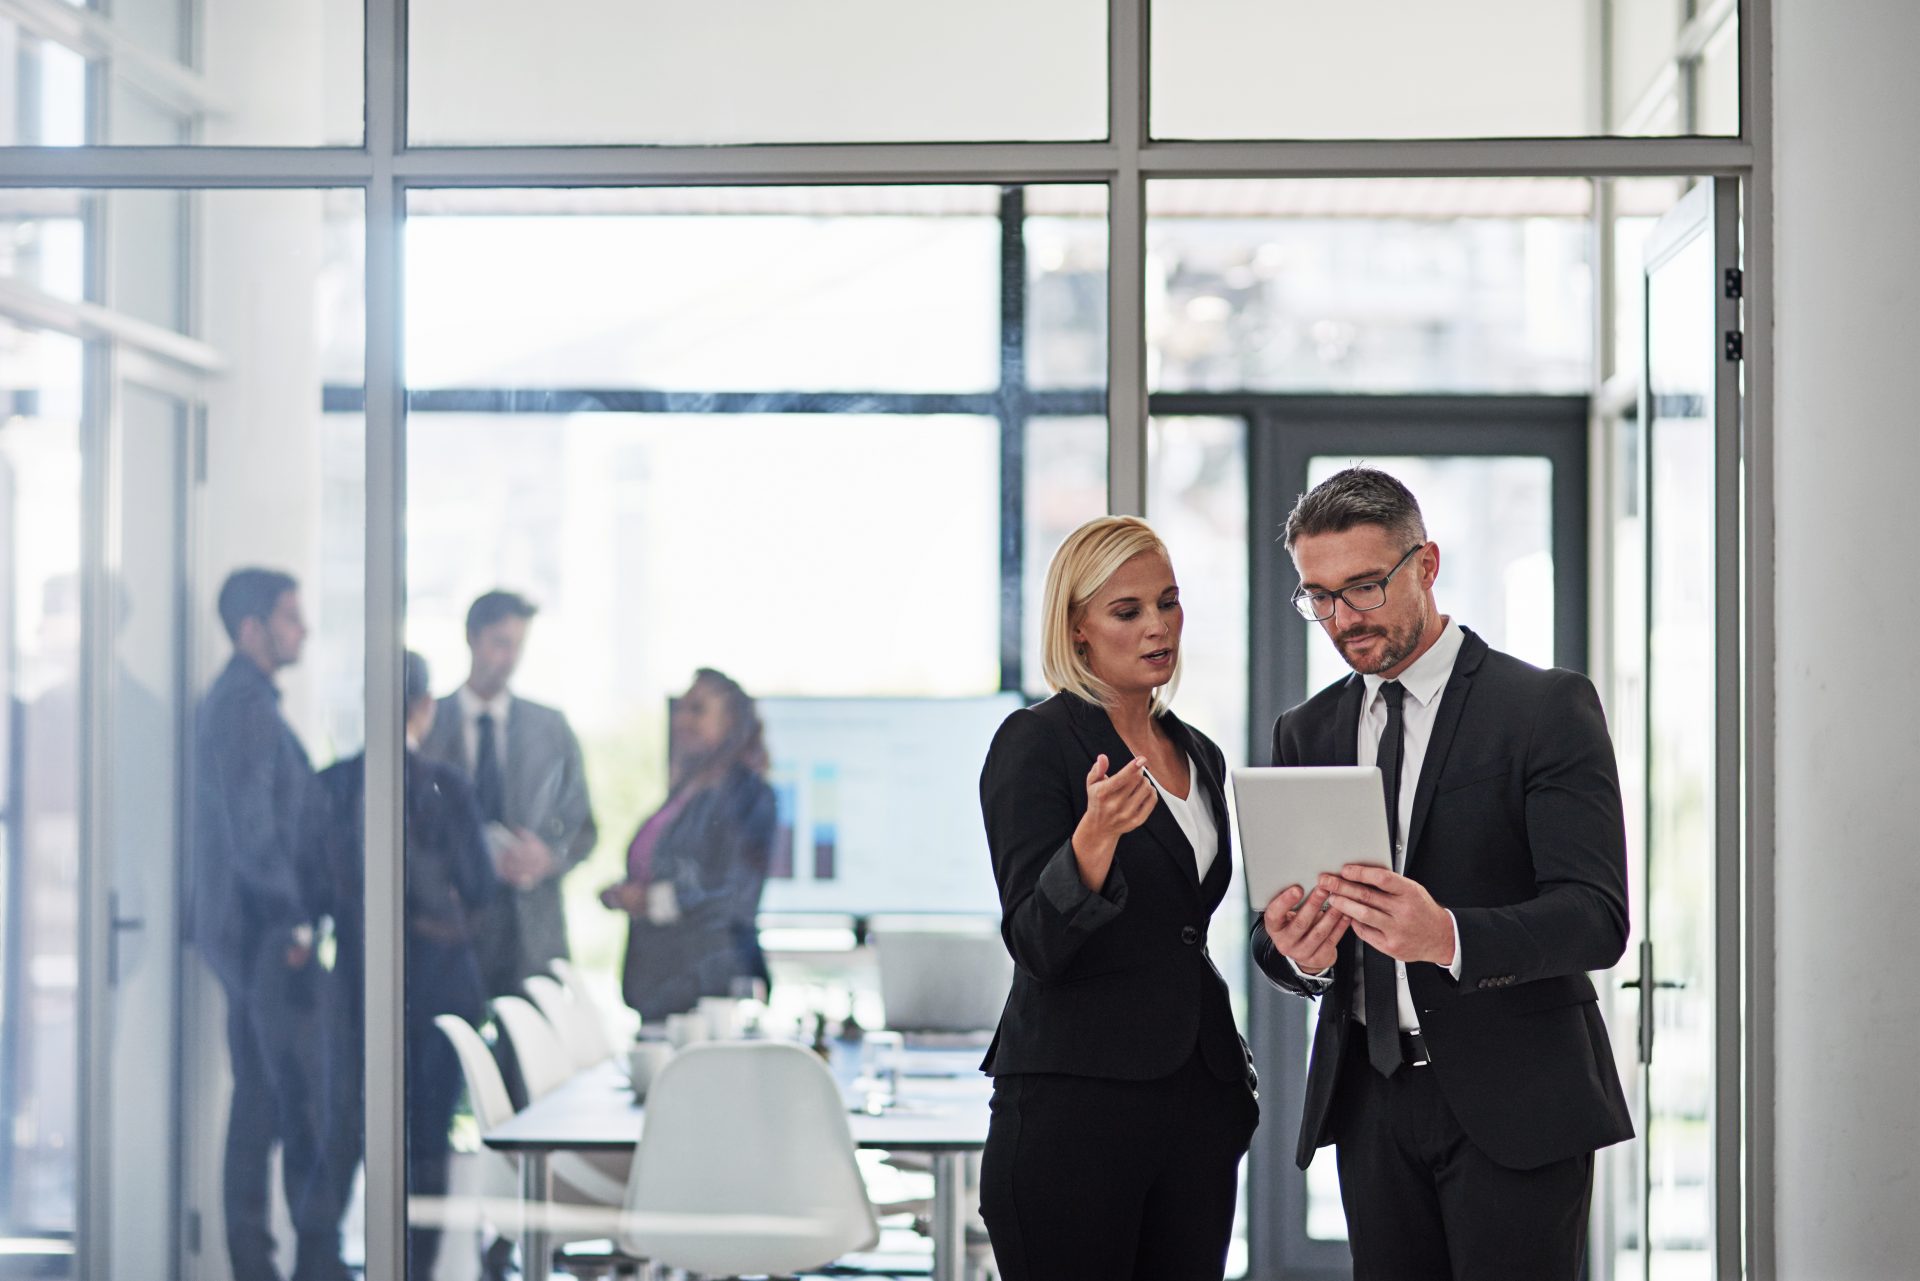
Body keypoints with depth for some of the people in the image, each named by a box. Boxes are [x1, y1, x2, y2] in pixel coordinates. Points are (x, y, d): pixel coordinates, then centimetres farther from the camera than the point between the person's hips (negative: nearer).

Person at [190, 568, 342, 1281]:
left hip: (239, 929, 10)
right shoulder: (248, 706, -15)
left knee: (257, 1101, 10)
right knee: (308, 1101, -7)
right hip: (267, 929, -10)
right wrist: (296, 922, -16)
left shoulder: (224, 702, 17)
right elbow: (251, 829, -21)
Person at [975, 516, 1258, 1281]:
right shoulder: (1035, 742, -6)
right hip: (1076, 1096, -6)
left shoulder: (1200, 756, 15)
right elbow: (1036, 944, -14)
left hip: (1198, 1096, 6)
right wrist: (1092, 843, -31)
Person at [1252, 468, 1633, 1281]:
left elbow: (1596, 917, -13)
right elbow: (1276, 934, 10)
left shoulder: (1546, 708, -5)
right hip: (1370, 1099, 5)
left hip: (1513, 1099, -4)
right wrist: (1296, 951, -15)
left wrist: (1449, 937, -31)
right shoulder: (1307, 733, 12)